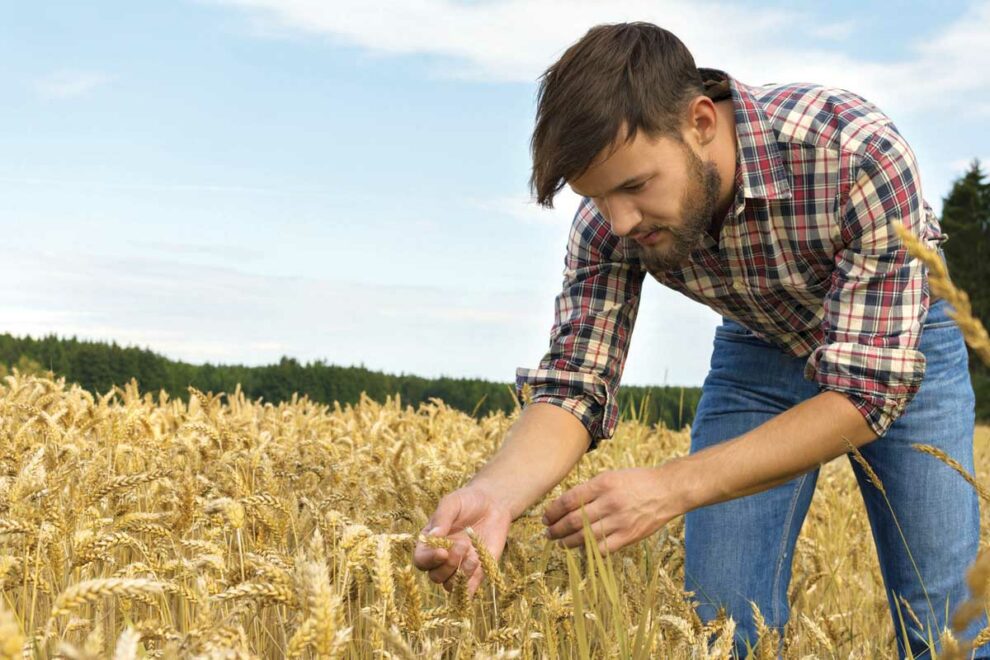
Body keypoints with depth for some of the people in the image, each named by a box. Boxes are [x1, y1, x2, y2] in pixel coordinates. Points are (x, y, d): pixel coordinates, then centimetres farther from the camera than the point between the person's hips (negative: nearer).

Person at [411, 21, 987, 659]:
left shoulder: (859, 152, -38)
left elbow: (867, 390, -37)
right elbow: (573, 384, -24)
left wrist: (670, 488, -47)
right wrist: (496, 493, -47)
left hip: (903, 345, -2)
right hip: (757, 347, 3)